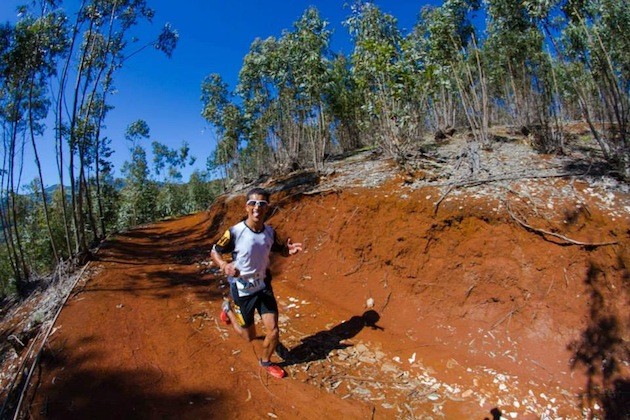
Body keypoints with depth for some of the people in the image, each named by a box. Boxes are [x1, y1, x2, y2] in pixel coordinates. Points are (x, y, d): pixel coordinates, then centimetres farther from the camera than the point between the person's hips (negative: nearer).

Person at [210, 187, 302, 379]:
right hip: (242, 290, -3)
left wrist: (288, 250, -15)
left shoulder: (270, 232, -10)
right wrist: (224, 265, -33)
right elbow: (214, 252, -10)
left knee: (273, 332, 0)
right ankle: (228, 309, 40)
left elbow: (278, 248, 9)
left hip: (264, 286, 3)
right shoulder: (234, 233, -24)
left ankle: (266, 362, 32)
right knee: (249, 336, 13)